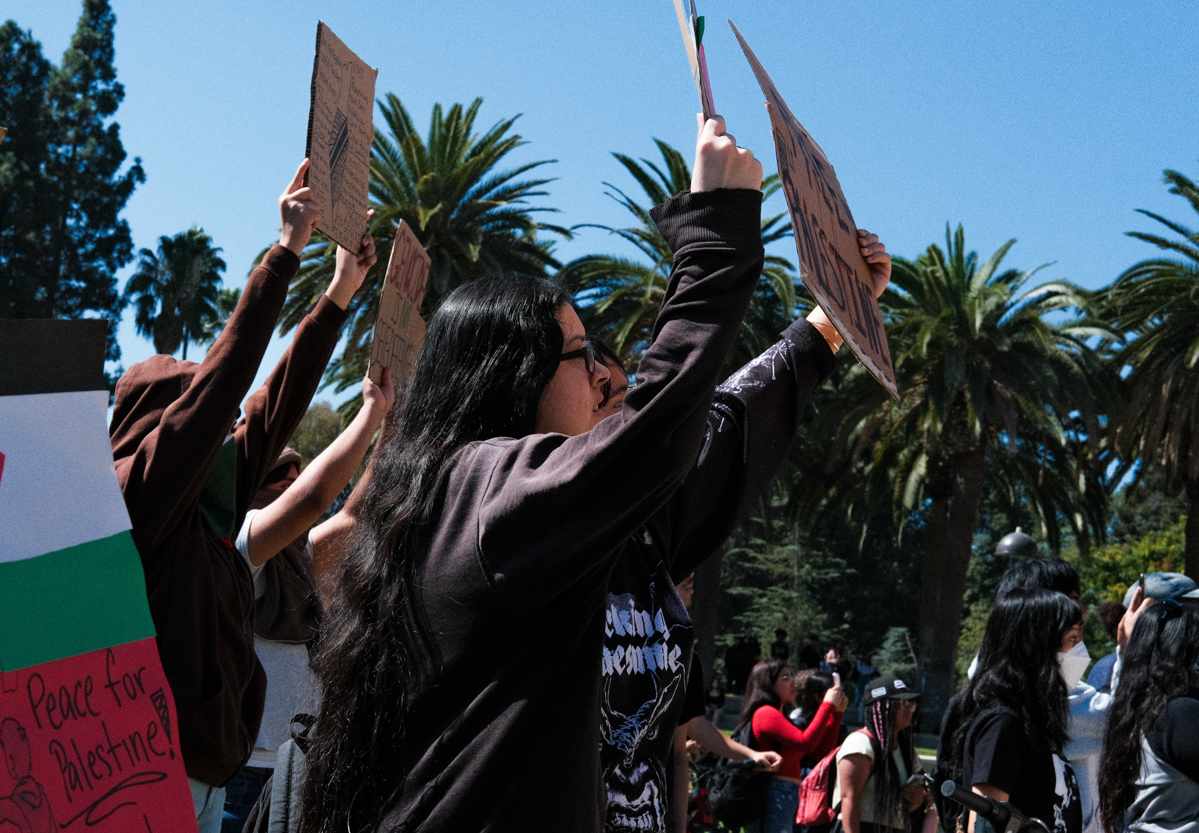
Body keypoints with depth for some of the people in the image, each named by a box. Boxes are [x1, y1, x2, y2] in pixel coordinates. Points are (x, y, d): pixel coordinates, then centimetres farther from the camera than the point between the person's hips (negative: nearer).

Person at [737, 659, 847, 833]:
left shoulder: (783, 717, 21)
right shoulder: (766, 713, -10)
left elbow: (822, 750, 16)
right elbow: (805, 743, -21)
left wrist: (837, 713, 8)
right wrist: (827, 705, -13)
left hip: (789, 796, 10)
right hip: (775, 795, -10)